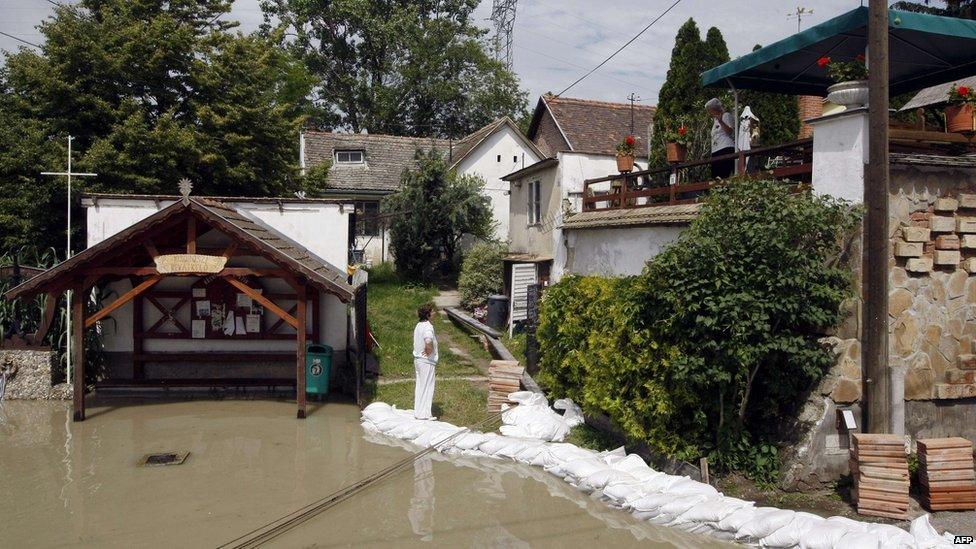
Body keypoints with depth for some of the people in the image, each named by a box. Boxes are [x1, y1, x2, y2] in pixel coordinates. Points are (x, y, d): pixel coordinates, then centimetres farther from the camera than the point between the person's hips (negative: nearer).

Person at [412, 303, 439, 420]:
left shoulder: (418, 326, 11)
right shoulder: (428, 327, -19)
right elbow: (429, 342, -37)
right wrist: (429, 352, -21)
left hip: (418, 359, 9)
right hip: (427, 362, -9)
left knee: (420, 386, 15)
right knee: (427, 386, -2)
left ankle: (418, 411, 21)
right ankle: (424, 414, 2)